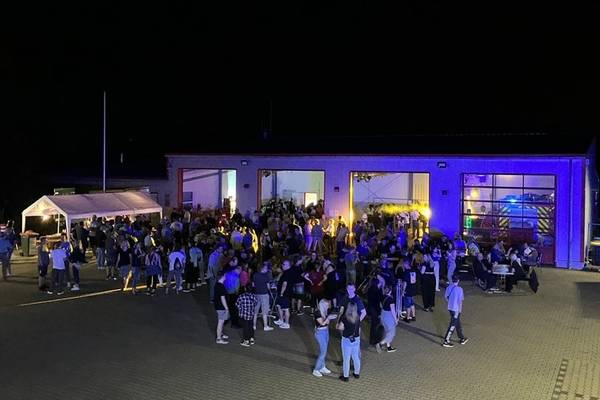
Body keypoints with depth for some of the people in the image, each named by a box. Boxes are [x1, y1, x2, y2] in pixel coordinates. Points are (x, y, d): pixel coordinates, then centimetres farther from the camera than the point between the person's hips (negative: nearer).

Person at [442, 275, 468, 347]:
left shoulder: (448, 288, 1)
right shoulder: (459, 289, -17)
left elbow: (446, 297, 12)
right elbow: (460, 300, -16)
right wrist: (460, 309, -7)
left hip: (450, 308, 7)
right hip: (456, 309, -7)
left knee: (457, 323, 20)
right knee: (452, 325, -2)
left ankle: (462, 339, 33)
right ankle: (446, 341, -2)